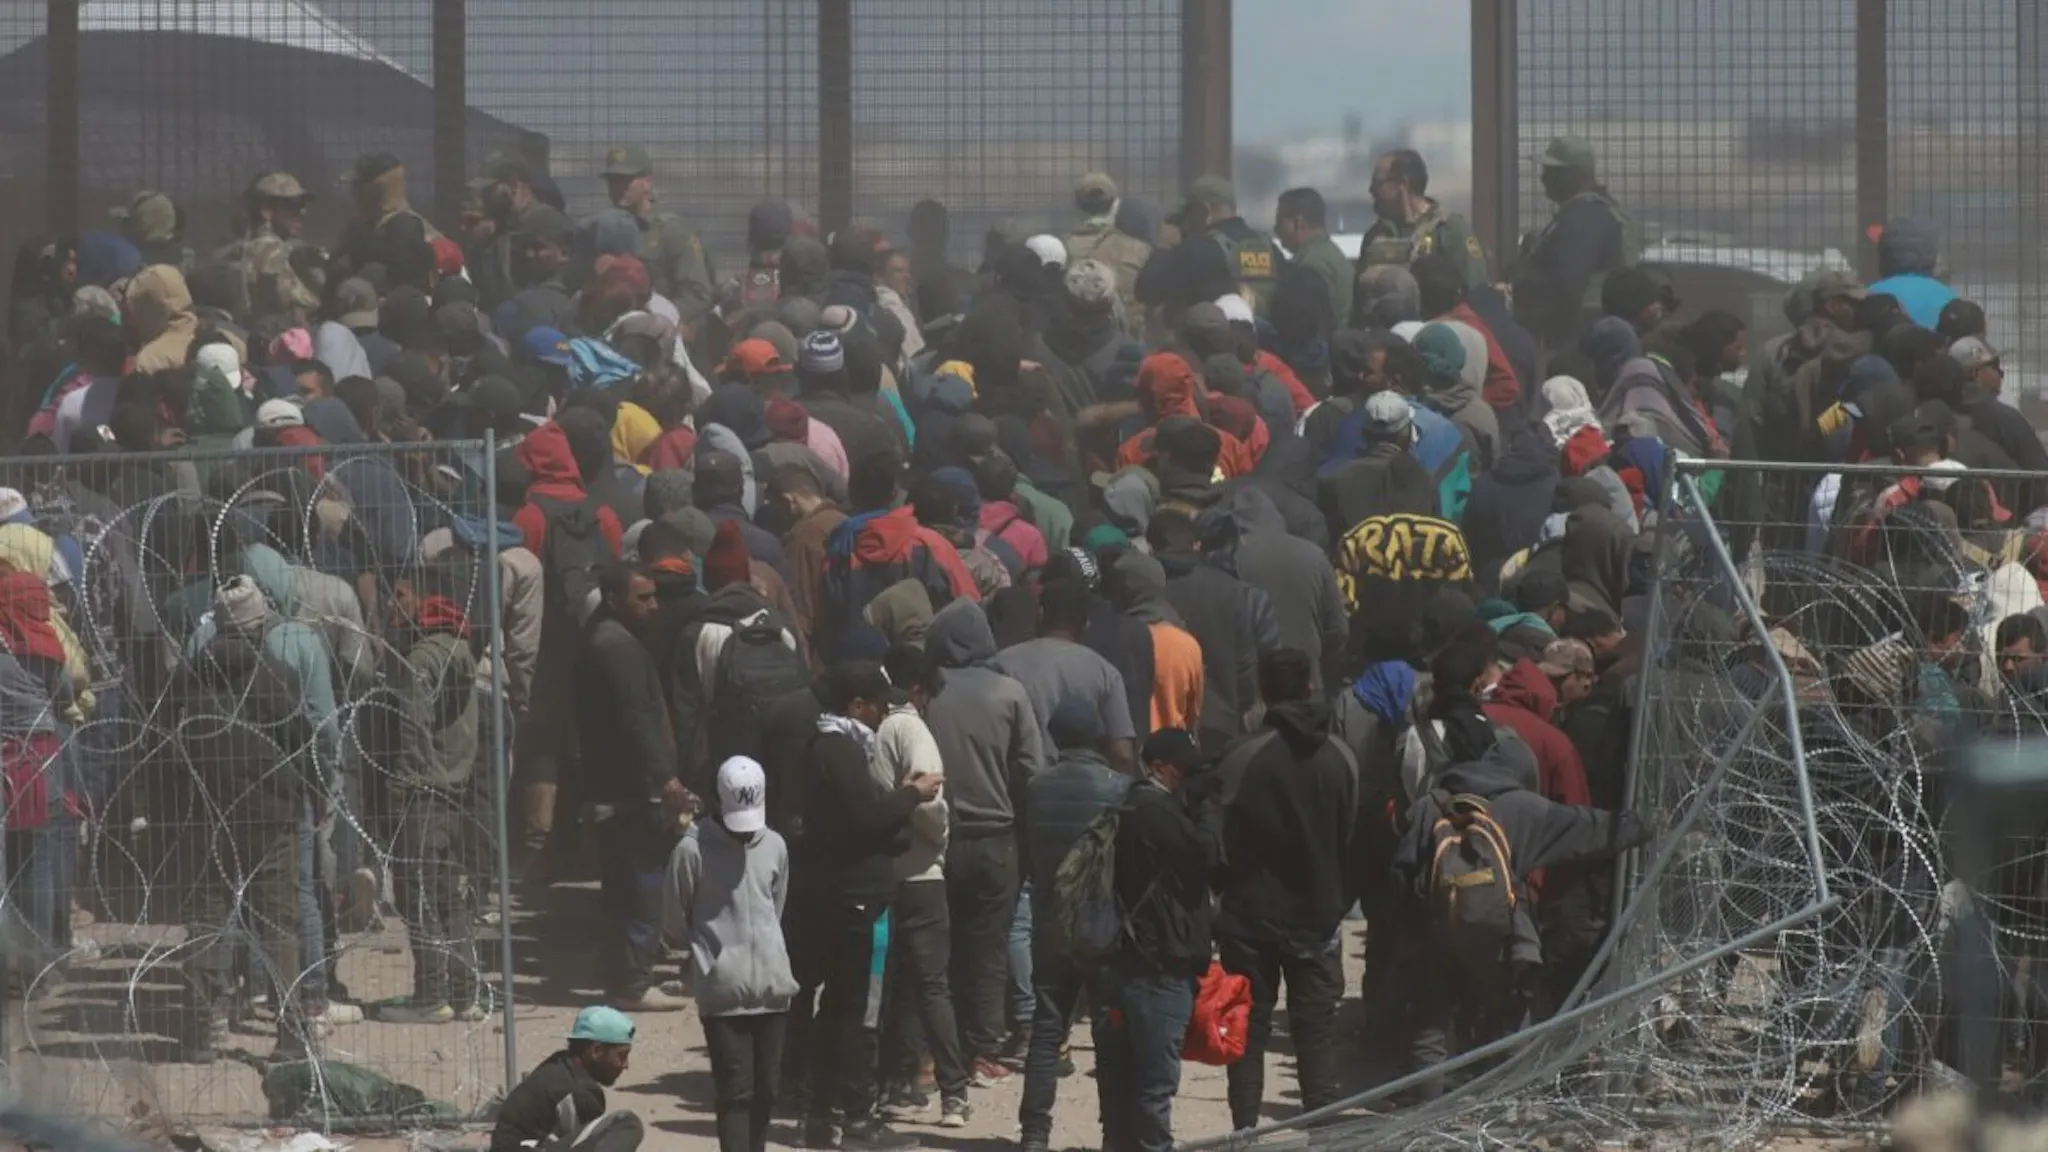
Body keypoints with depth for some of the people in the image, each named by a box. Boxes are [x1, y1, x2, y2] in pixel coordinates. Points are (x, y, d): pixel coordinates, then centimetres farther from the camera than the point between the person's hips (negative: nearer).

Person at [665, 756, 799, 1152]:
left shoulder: (775, 847, 6)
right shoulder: (693, 850, -9)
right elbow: (674, 924, 0)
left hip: (772, 986, 5)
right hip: (723, 992, -4)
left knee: (765, 1089, 8)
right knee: (736, 1090, -8)